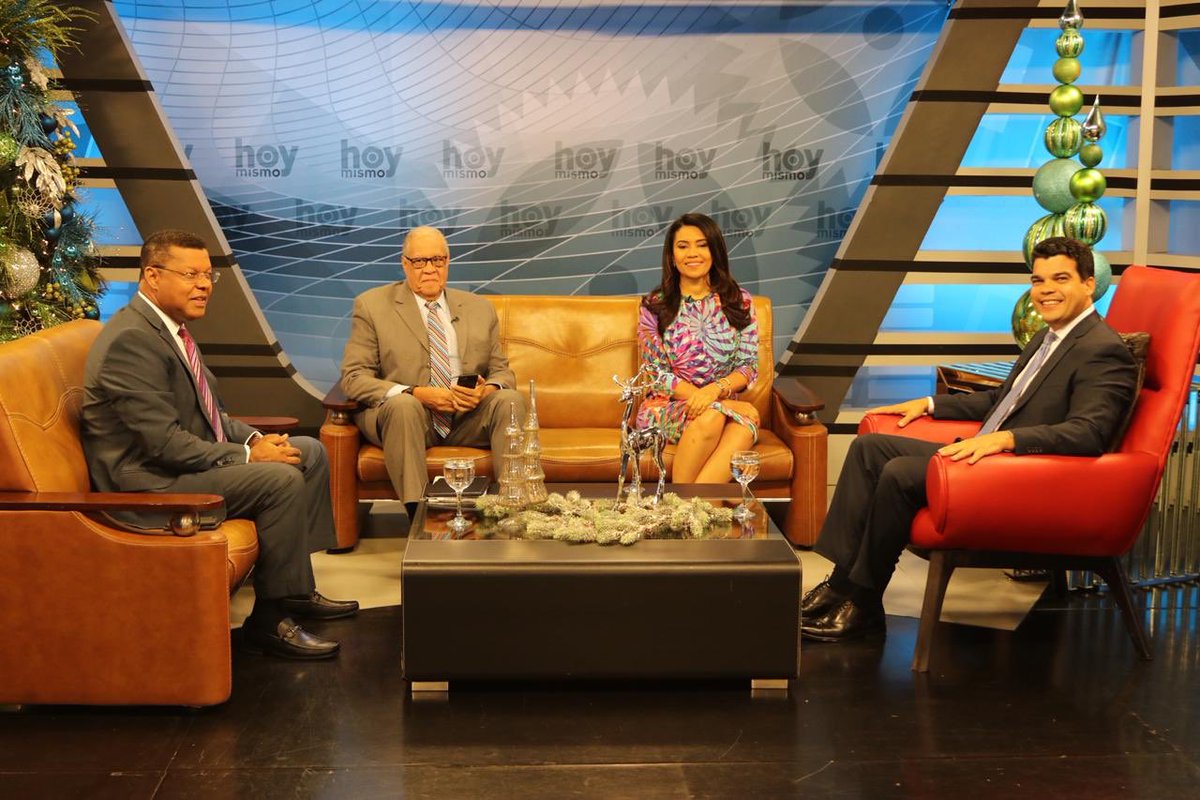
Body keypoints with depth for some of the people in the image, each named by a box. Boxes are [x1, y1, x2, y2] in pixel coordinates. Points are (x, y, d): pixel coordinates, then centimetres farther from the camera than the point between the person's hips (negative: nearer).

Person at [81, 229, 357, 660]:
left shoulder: (169, 327, 11)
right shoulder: (131, 340, -22)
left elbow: (208, 414, 18)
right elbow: (165, 443, -26)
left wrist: (254, 438, 0)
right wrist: (247, 455, -19)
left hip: (187, 460, 11)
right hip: (150, 482, -11)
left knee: (310, 452, 10)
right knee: (281, 479, -25)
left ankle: (296, 589, 14)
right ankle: (269, 621, -12)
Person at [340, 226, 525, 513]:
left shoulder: (480, 308, 15)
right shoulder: (372, 305, 4)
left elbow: (502, 371, 17)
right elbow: (353, 378, -3)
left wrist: (488, 389, -11)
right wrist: (416, 393, -19)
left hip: (467, 417, 3)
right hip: (402, 414, -3)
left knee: (510, 400, -25)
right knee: (403, 405, -37)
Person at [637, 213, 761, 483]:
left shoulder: (739, 302, 9)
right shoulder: (654, 305, 4)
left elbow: (749, 366, 3)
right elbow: (656, 372, -1)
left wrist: (715, 390, -20)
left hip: (724, 403, 2)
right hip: (667, 407, -1)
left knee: (745, 425, -35)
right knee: (711, 416, -37)